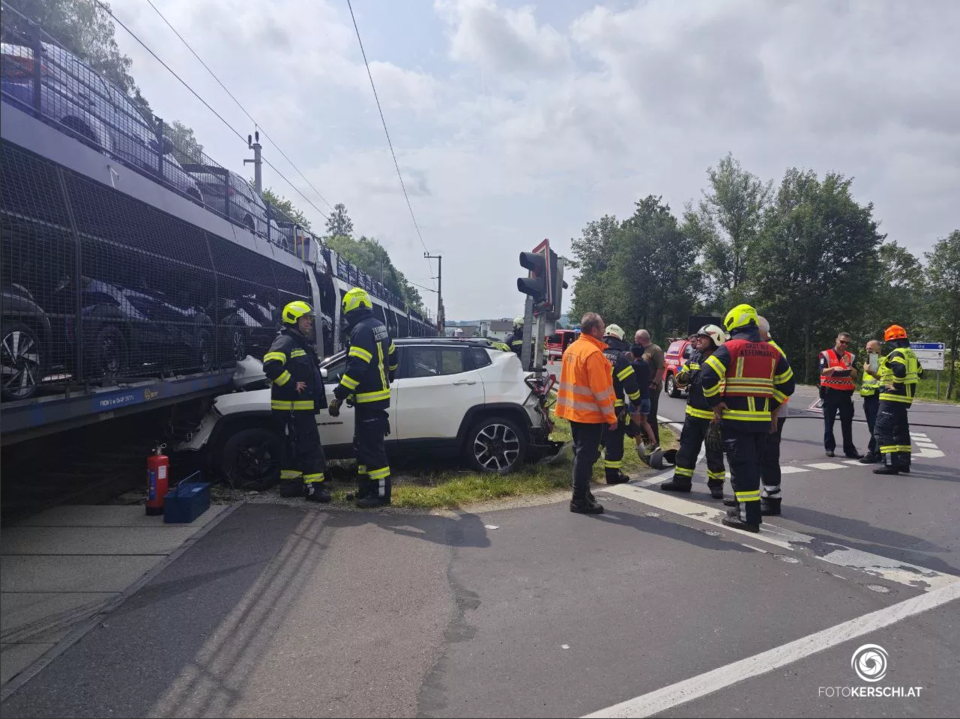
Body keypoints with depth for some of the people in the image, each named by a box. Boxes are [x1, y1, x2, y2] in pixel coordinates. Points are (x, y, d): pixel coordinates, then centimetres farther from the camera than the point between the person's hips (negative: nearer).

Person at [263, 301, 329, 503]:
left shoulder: (303, 344, 19)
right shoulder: (284, 342, -13)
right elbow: (271, 366, -30)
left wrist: (318, 397, 20)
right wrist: (292, 384, -24)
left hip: (302, 406, 10)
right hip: (292, 406, -10)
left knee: (293, 446, 15)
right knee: (310, 445, -10)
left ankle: (290, 483, 23)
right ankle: (314, 486, -7)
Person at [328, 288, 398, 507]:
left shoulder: (361, 330, -18)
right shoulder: (379, 327, 13)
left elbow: (356, 368, -26)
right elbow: (391, 358, 24)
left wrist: (339, 396, -24)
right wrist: (386, 379, 36)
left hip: (369, 398, -10)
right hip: (377, 395, 10)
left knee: (372, 447, -4)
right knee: (362, 445, 17)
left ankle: (381, 493, 2)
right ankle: (366, 488, 25)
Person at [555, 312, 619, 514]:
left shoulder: (572, 349, 10)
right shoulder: (593, 353, -19)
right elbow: (601, 390, -21)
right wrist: (611, 417, -15)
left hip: (574, 411, 9)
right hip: (590, 414, -9)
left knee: (581, 454, 17)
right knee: (586, 456, -3)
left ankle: (581, 495, 25)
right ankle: (580, 500, 3)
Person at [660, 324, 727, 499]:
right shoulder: (694, 359, 8)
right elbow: (680, 381, 14)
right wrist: (683, 377, -8)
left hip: (713, 416, -6)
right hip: (693, 414, 6)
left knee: (714, 452, 6)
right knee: (687, 448, 12)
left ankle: (716, 484, 19)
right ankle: (681, 480, 21)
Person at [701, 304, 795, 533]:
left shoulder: (730, 348, -9)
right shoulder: (772, 351, 10)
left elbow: (708, 375, -20)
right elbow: (787, 384, 14)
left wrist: (714, 402, -9)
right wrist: (771, 405, 17)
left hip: (735, 417, -6)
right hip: (762, 418, 6)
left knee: (741, 465, -3)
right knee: (753, 464, 17)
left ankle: (749, 516, -3)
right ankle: (745, 506, 28)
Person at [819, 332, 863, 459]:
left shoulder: (850, 357, 11)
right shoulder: (826, 354, -1)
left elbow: (855, 376, 5)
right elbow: (823, 371, -14)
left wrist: (849, 366, -12)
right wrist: (834, 368, -33)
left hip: (846, 394, 3)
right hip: (830, 393, -3)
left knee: (847, 423, 4)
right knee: (829, 422, 3)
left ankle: (849, 449, 8)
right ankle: (829, 448, 10)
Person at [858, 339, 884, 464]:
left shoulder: (883, 362, -6)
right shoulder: (867, 362, 22)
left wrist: (871, 372, -29)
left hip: (877, 398, -9)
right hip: (867, 398, 9)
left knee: (876, 427, -8)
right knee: (872, 427, 11)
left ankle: (872, 453, -8)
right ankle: (877, 453, 17)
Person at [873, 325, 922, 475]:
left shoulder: (897, 353, -14)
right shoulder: (910, 354, 16)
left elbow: (900, 369, -33)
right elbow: (919, 373, 27)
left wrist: (895, 385, -21)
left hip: (892, 397, -10)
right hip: (905, 398, 10)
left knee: (883, 429, -10)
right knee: (901, 429, 19)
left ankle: (890, 463, -15)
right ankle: (903, 461, 25)